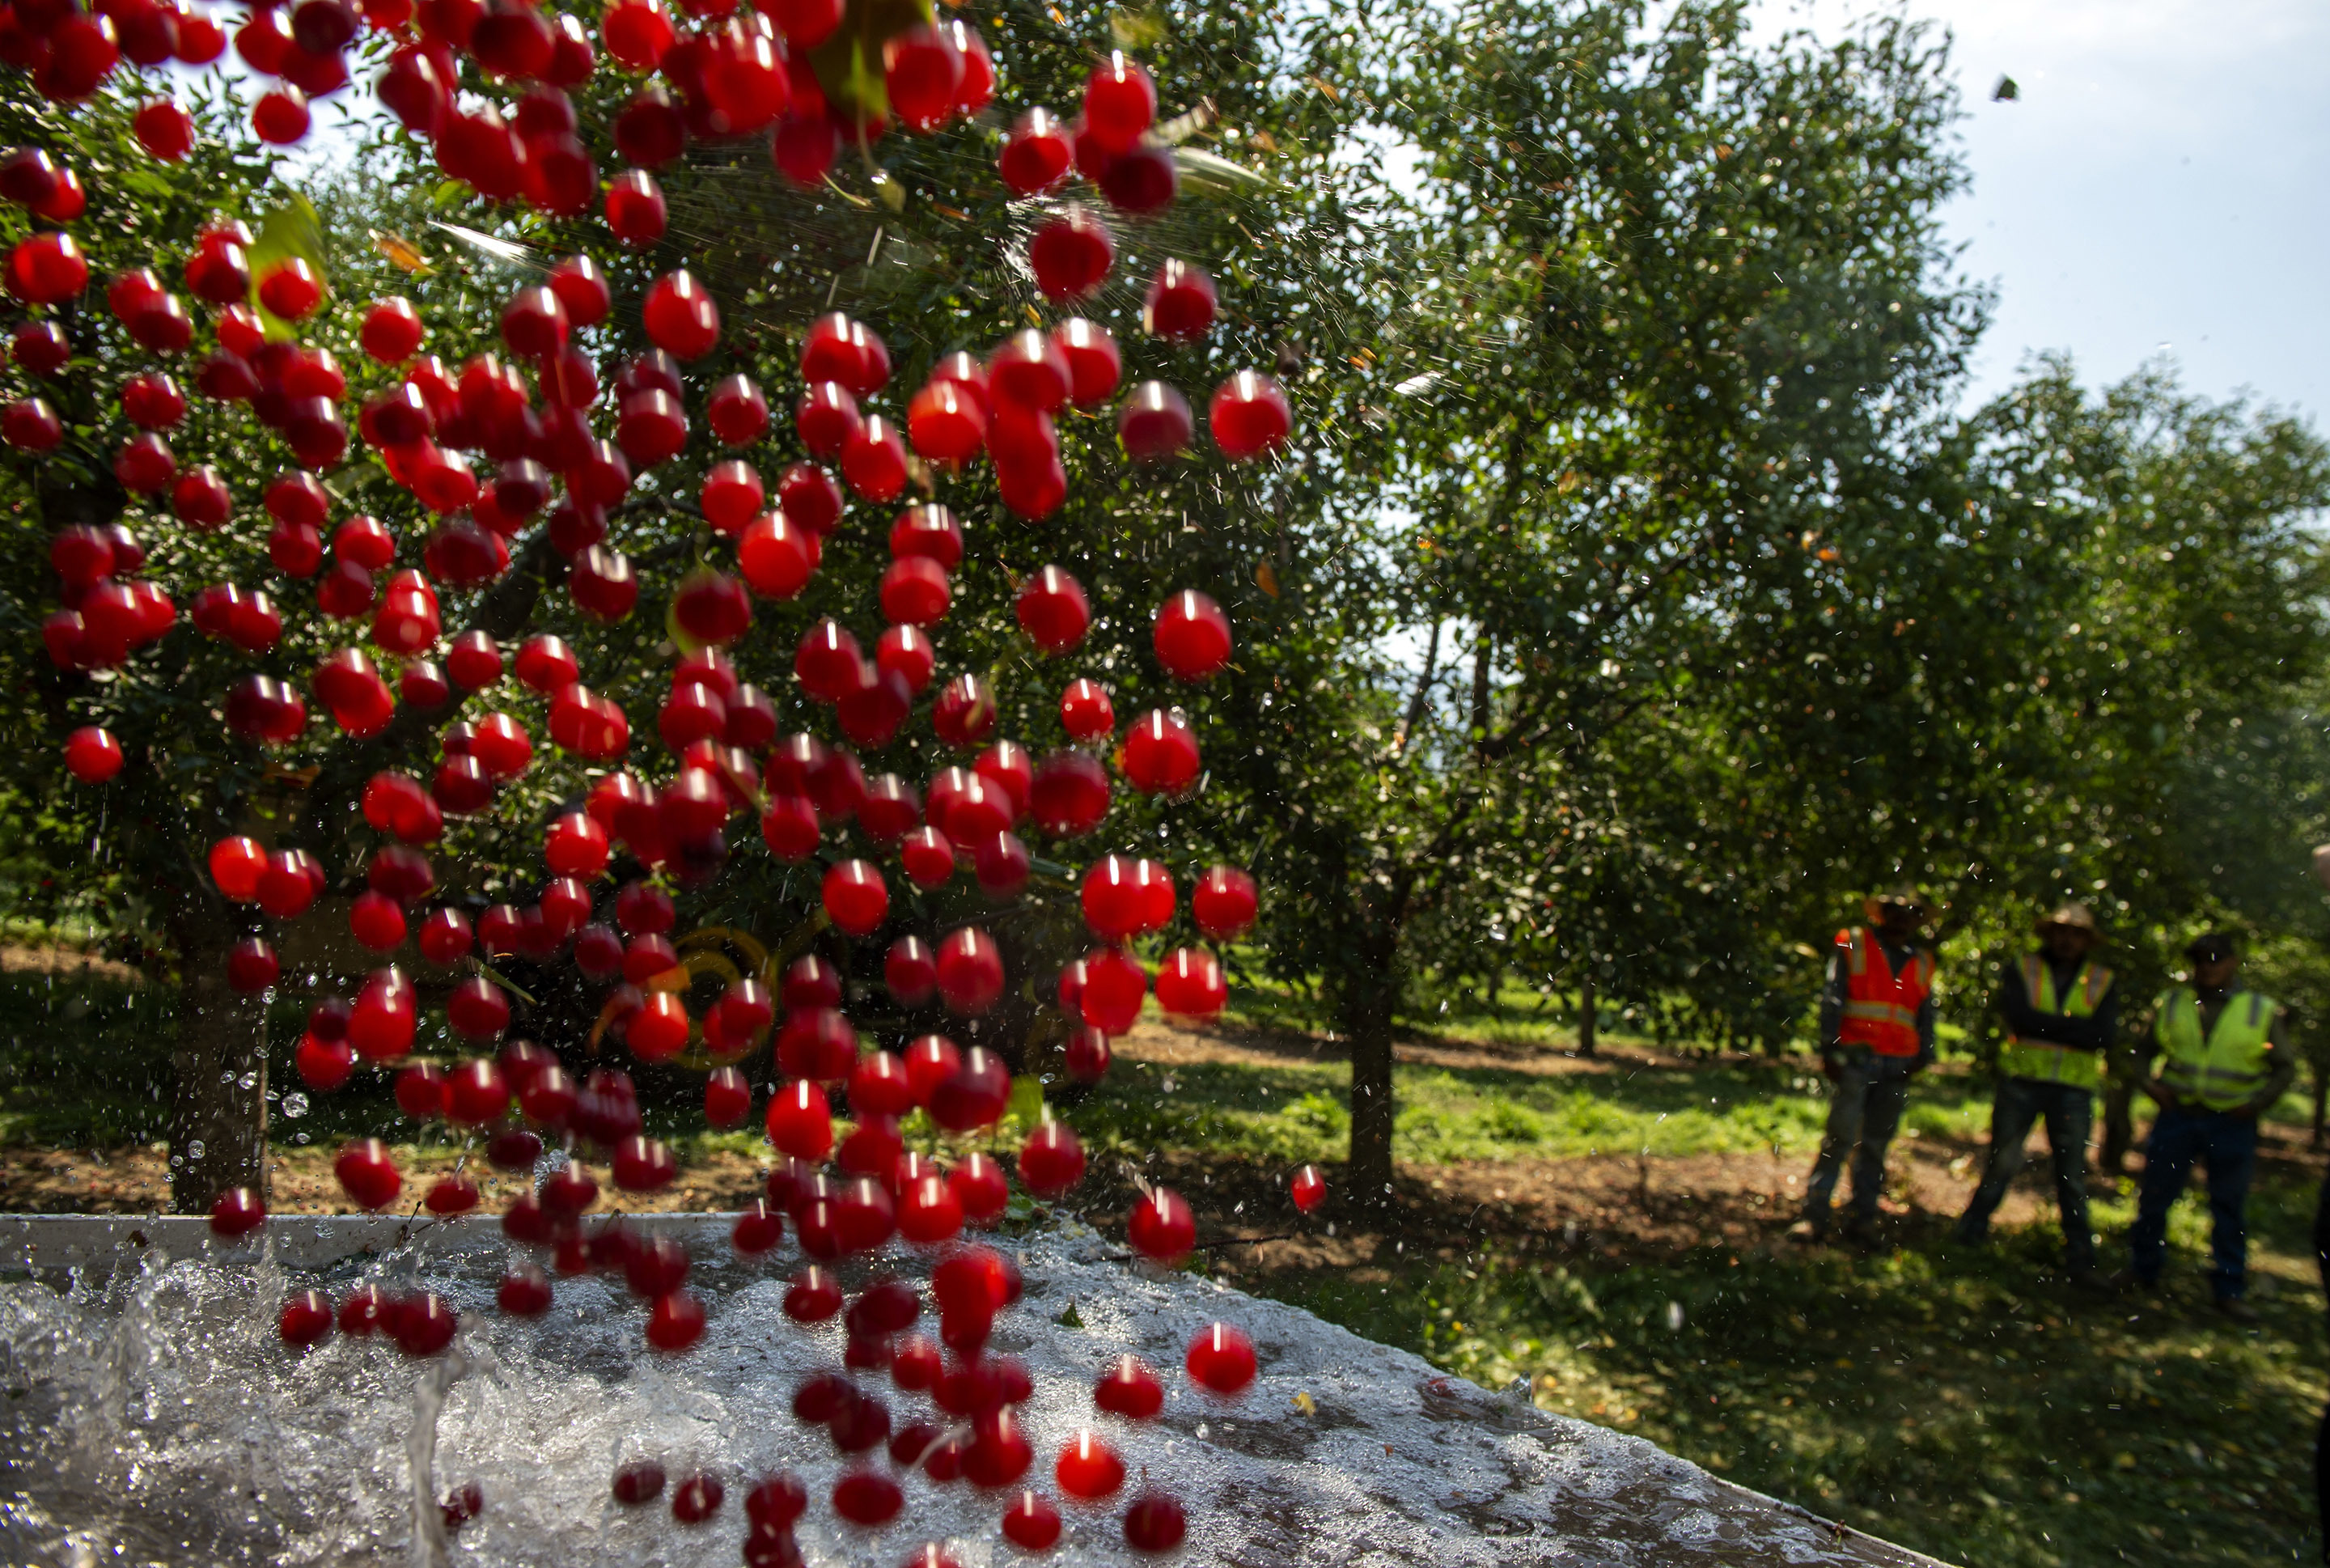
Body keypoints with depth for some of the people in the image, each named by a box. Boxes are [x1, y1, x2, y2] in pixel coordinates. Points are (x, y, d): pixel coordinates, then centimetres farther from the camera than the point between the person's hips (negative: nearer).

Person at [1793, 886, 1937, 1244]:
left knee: (1876, 1145, 4)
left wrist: (1922, 1055, 3)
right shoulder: (1853, 945, 6)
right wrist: (1829, 1050, -7)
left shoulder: (1921, 963, 18)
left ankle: (1863, 1220, 10)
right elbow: (1831, 999, 1)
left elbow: (1925, 1014, 19)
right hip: (1857, 1058, -4)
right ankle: (1814, 1217, -8)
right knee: (1840, 1138, -10)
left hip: (1897, 1066, 4)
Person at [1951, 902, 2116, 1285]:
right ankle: (1972, 1230, 21)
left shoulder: (2102, 983, 7)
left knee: (2073, 1176, 3)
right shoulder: (2021, 971, 4)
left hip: (2074, 1090, 1)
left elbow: (2105, 1036, -9)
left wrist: (2045, 1026, -14)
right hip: (2021, 1081, -1)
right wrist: (2075, 1026, -13)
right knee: (2002, 1163, 5)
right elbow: (2020, 1016, -14)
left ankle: (2079, 1258, 9)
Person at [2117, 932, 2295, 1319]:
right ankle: (2143, 1272, 19)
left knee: (2230, 1208, 5)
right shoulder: (2171, 1004, 7)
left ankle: (2229, 1291, 14)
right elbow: (2142, 1051, 16)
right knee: (2154, 1196, 4)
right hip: (2177, 1116, 1)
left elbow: (2285, 1068, 7)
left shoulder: (2261, 1012, 3)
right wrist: (2150, 1084, -2)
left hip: (2232, 1124, -1)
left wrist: (2255, 1102, -7)